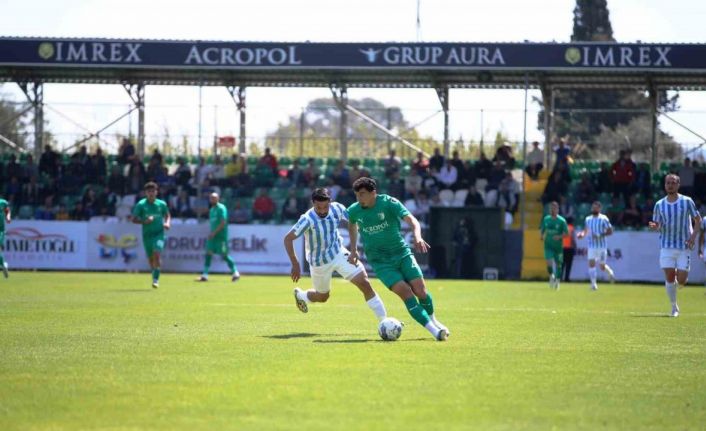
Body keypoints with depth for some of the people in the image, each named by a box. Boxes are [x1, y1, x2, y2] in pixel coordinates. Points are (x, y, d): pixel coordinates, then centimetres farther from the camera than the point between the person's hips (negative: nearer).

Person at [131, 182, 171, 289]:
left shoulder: (162, 204, 2)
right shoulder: (141, 204, -3)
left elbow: (167, 215, 18)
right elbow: (134, 219, -2)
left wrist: (167, 223, -2)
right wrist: (145, 221, -18)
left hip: (159, 233, -1)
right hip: (147, 235, 1)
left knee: (157, 255, -20)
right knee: (151, 259, 7)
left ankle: (156, 279, -18)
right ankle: (154, 277, 30)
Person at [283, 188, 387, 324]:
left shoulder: (337, 209, -16)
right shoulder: (308, 219, -28)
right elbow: (288, 239, -24)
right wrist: (295, 264, -25)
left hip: (339, 254, 3)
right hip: (320, 262, -3)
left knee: (364, 283, -12)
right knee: (323, 297, 17)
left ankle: (384, 319, -5)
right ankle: (300, 295, 51)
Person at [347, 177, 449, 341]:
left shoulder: (389, 203, -12)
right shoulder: (354, 210, -2)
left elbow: (411, 220, -24)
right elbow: (352, 225, 23)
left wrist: (417, 237, -43)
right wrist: (353, 250, 18)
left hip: (402, 253, 0)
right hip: (380, 260, 0)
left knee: (420, 290, -9)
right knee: (405, 291, -20)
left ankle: (432, 319, 23)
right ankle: (433, 330, -21)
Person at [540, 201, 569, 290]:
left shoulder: (561, 221, -7)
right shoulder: (546, 219, 4)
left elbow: (566, 233, -5)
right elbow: (542, 229, 17)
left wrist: (559, 236, -22)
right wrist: (542, 236, -3)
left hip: (558, 246, -1)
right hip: (548, 245, 1)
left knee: (558, 264, 6)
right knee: (549, 262, -15)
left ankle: (557, 280, 24)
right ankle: (551, 276, 12)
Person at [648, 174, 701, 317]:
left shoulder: (687, 201, -2)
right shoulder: (659, 204, 3)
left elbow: (698, 220, 5)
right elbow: (657, 225, 8)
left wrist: (694, 235, -11)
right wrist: (654, 226, -17)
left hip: (684, 246, -1)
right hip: (666, 246, 1)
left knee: (681, 281, -5)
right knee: (669, 278, -5)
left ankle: (680, 274, 33)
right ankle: (674, 307, 11)